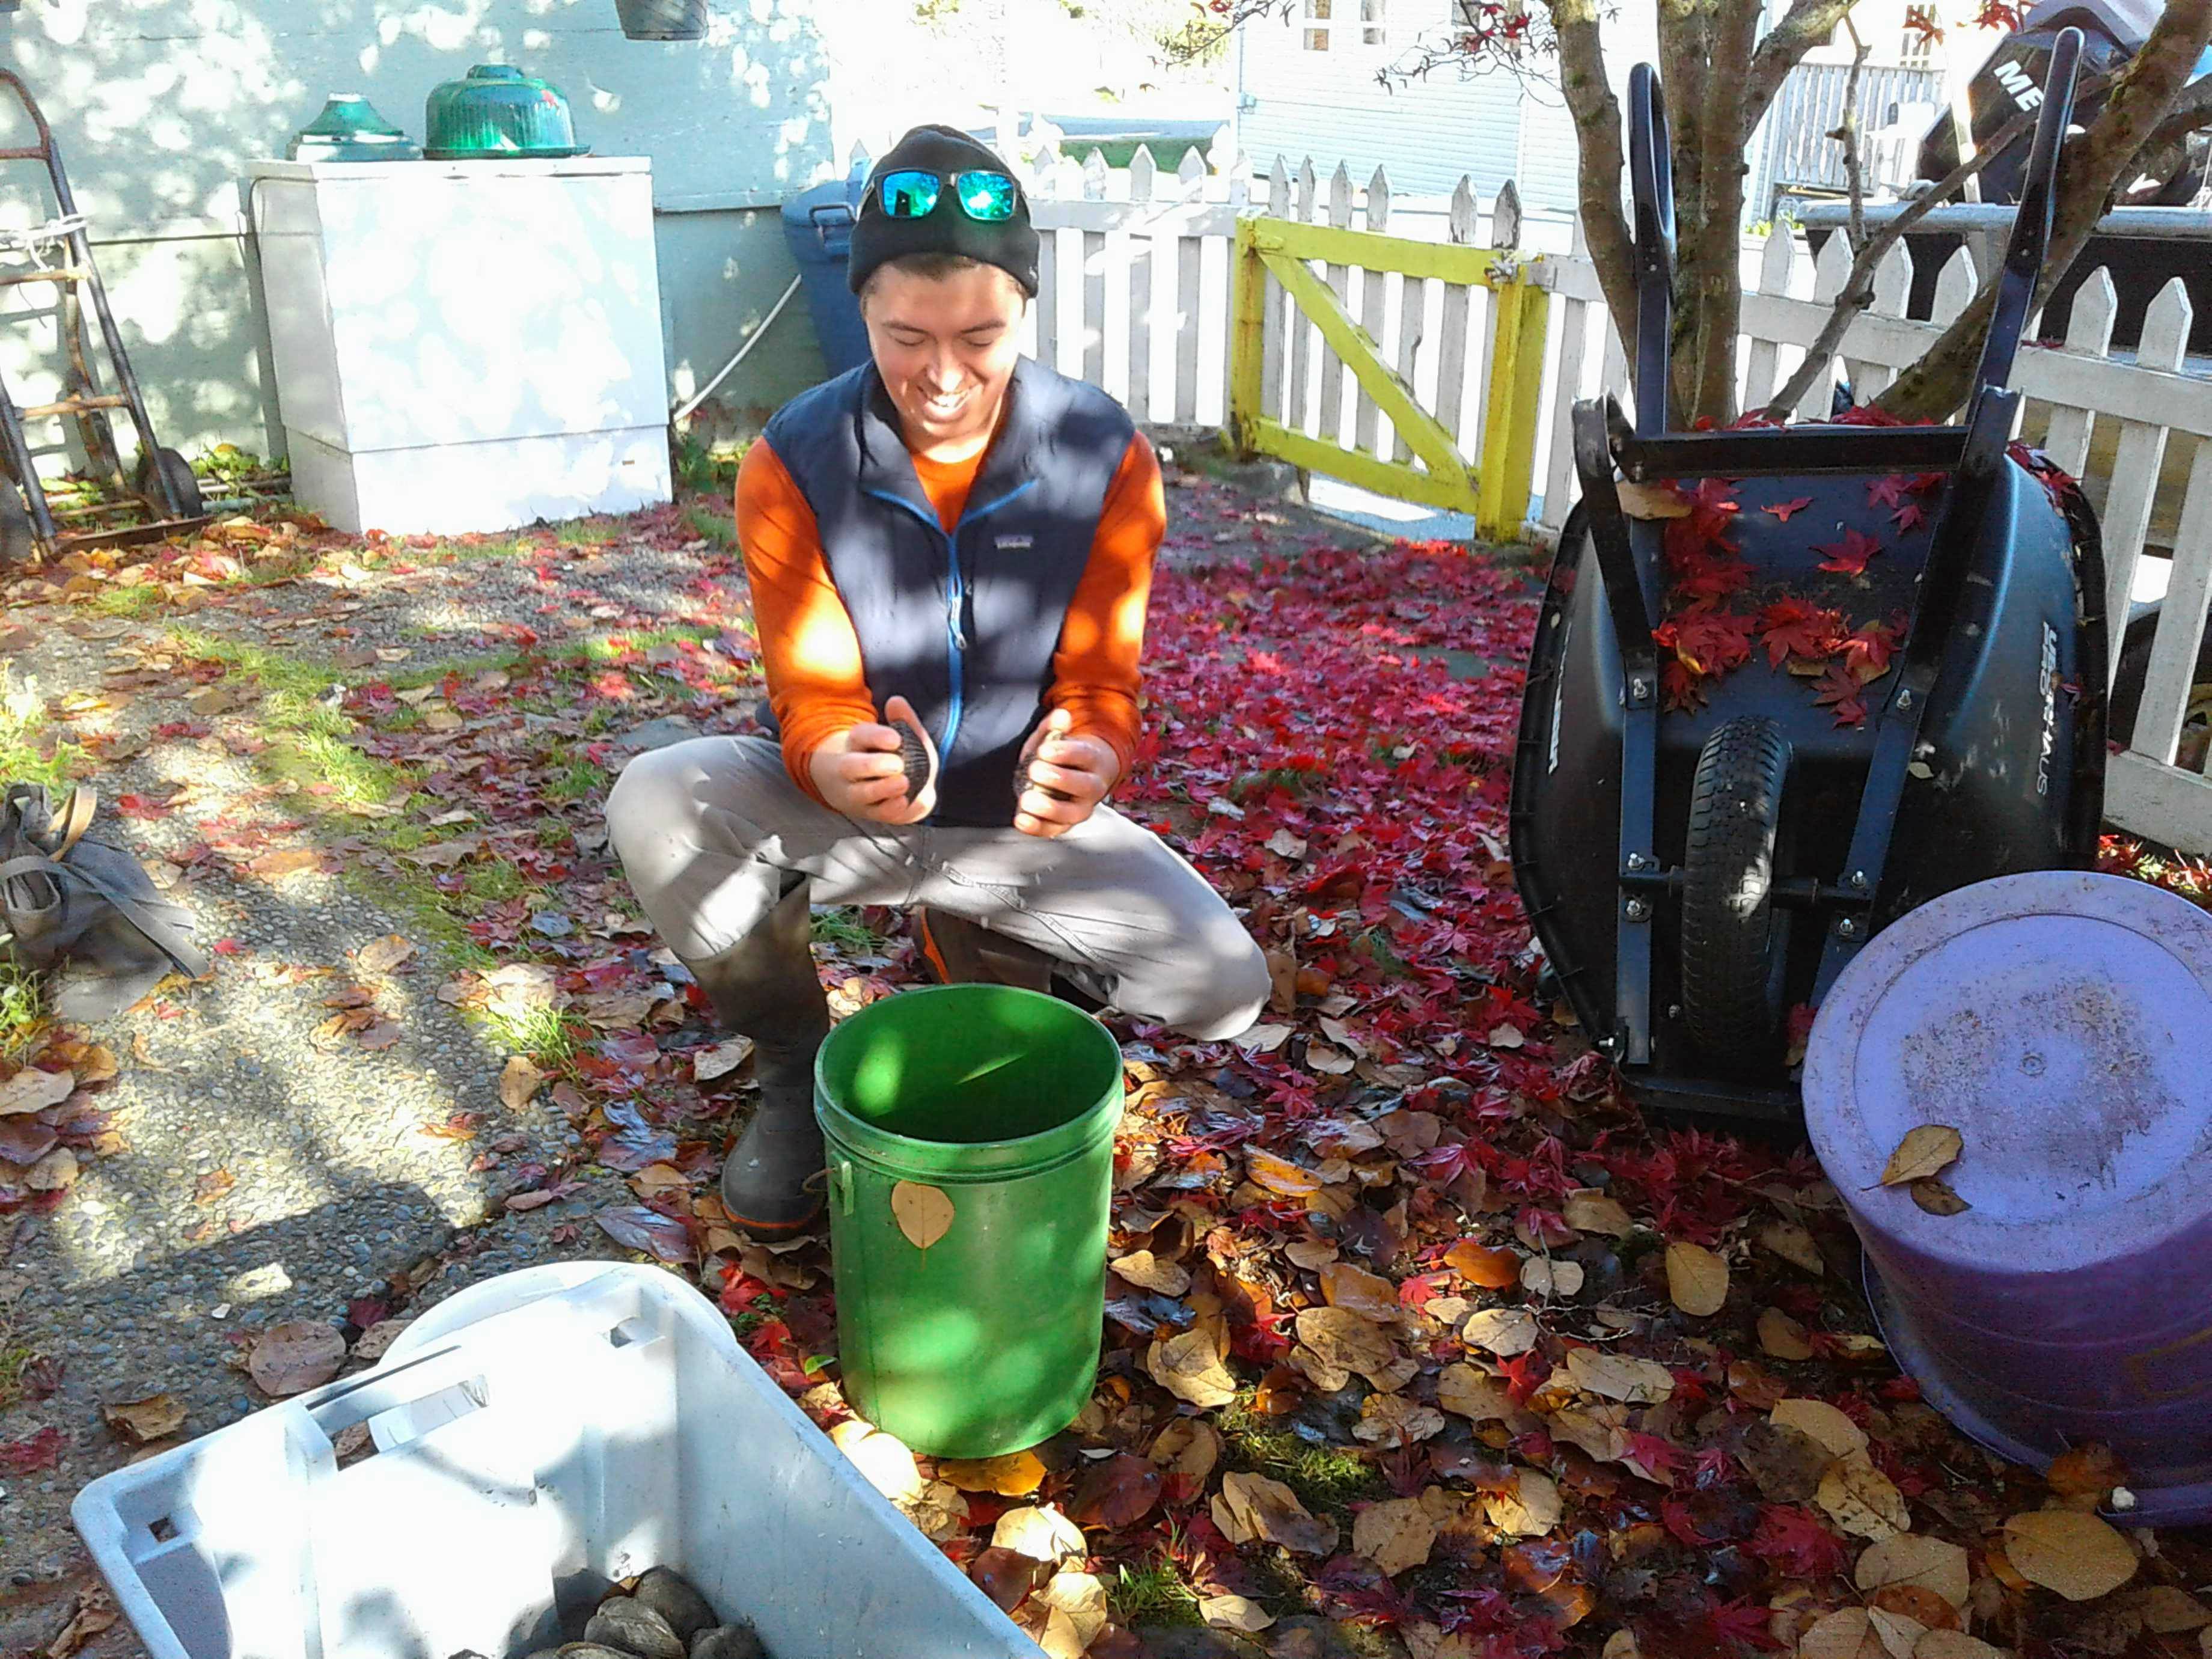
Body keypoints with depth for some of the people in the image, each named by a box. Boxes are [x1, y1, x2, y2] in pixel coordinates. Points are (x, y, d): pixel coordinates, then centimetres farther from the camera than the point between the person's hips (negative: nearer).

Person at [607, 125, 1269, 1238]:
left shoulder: (1105, 457, -14)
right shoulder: (794, 465, -16)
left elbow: (1099, 682, -11)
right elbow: (812, 698, -16)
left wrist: (1087, 757, -38)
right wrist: (840, 766, -43)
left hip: (1023, 819, 1)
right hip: (847, 811, 0)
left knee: (1225, 989, -18)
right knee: (657, 802, -30)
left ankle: (983, 955, 14)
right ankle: (795, 1070, -1)